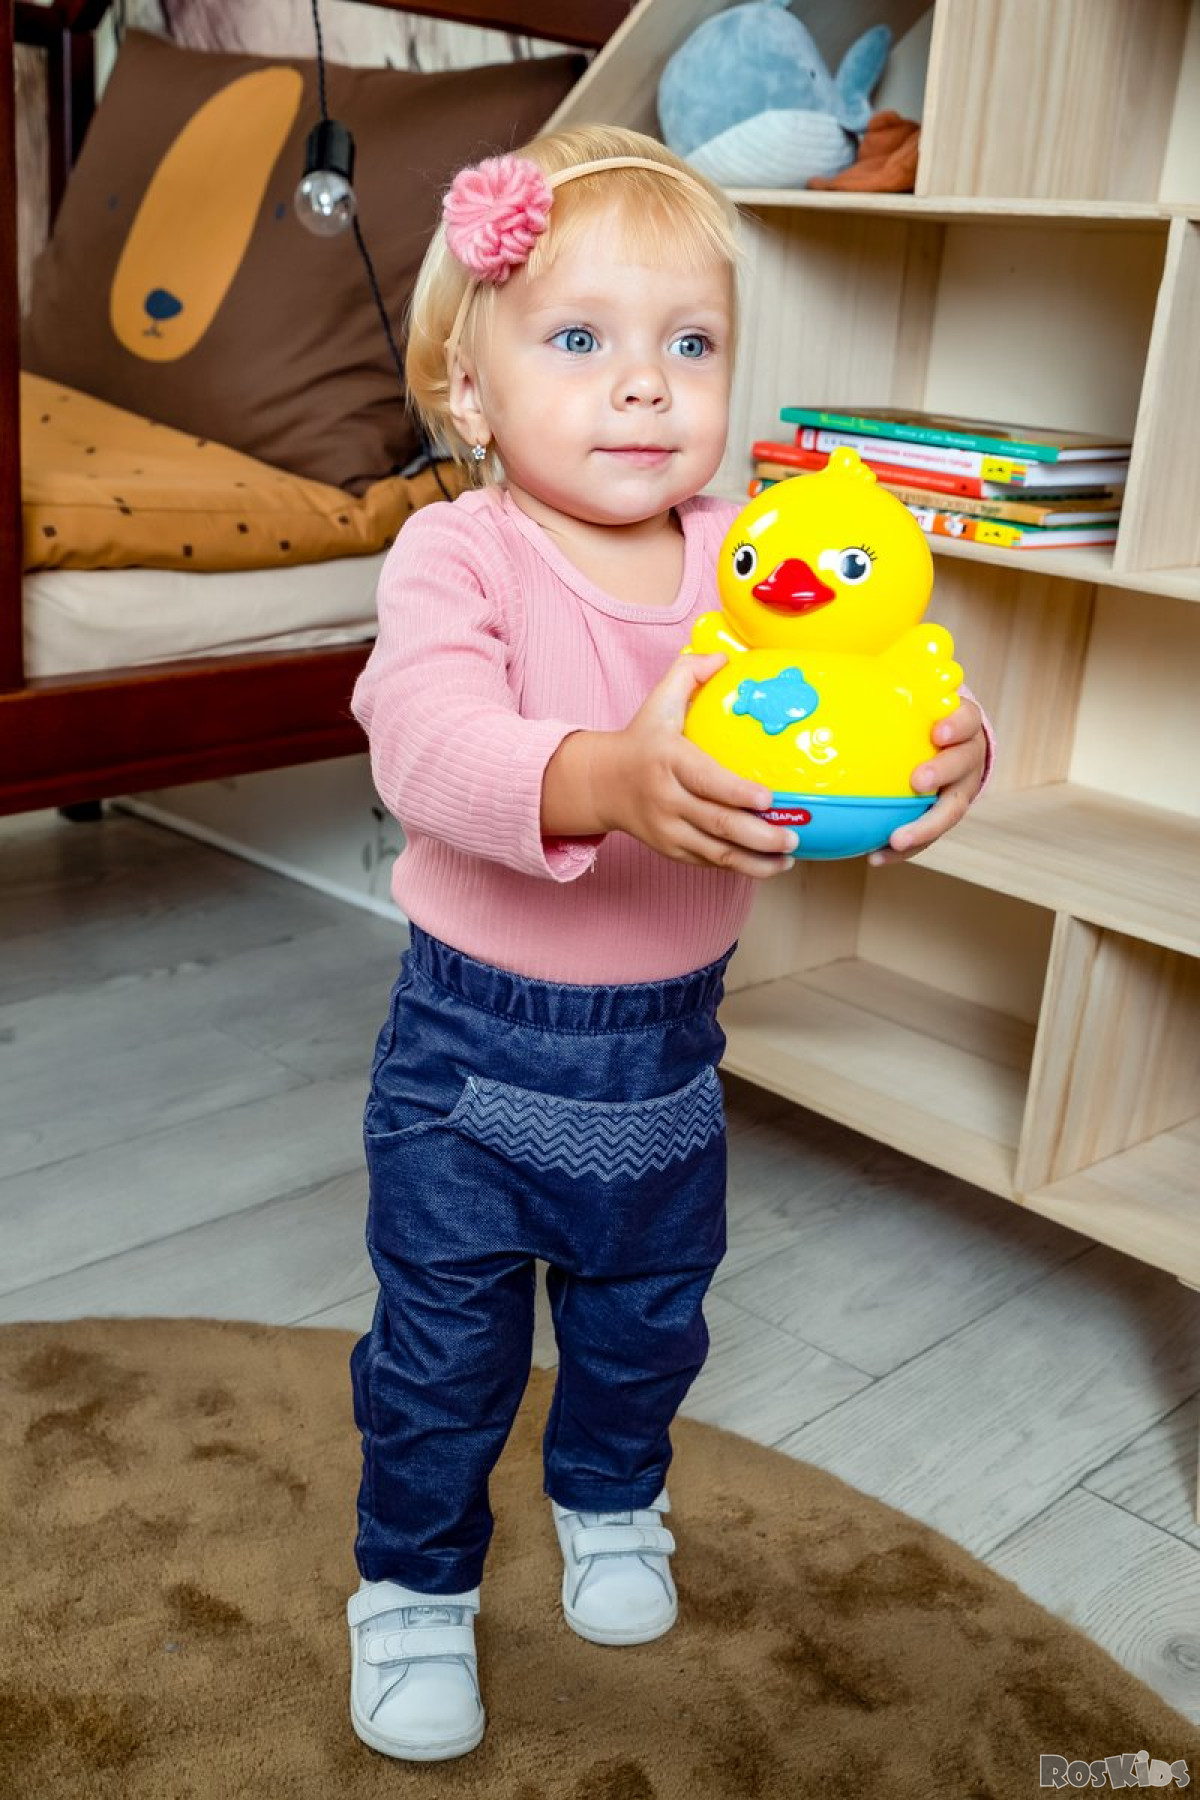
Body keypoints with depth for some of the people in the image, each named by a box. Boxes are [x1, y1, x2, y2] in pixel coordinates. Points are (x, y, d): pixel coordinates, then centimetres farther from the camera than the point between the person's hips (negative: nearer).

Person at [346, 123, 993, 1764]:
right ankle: (415, 1583, 40)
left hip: (672, 1043, 4)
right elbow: (429, 741, -34)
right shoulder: (459, 556, -18)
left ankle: (613, 1501, 56)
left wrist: (942, 753, -37)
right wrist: (604, 780, -53)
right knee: (445, 1352, 12)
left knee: (648, 1321, 25)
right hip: (476, 1049, -4)